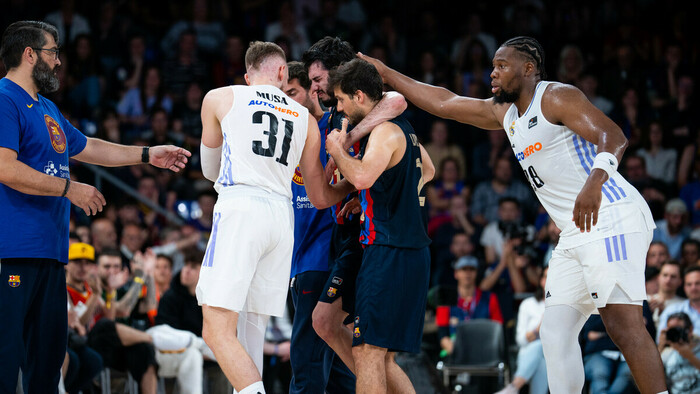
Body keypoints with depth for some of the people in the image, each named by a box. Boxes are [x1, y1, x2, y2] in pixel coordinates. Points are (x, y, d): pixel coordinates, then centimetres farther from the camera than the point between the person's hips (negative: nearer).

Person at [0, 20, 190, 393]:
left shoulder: (47, 110, 23)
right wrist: (69, 188, -14)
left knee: (50, 347, 10)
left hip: (49, 250, 10)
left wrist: (148, 154, 35)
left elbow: (87, 148, 37)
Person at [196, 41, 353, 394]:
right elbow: (321, 198, 24)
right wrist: (353, 184, 45)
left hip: (240, 208, -5)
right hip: (282, 216, 5)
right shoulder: (305, 119, 20)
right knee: (251, 329, 13)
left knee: (218, 332, -11)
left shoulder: (219, 99, 13)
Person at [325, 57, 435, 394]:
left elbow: (363, 177, -29)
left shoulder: (385, 130, -12)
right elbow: (428, 170, 36)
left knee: (367, 350, -13)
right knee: (381, 356, 13)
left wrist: (337, 149, -11)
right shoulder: (403, 128, 18)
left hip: (389, 252, -10)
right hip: (412, 250, 10)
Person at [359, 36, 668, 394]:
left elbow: (613, 137, -21)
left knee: (623, 325, -19)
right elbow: (443, 102, 28)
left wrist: (594, 180, -40)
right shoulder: (504, 113, 20)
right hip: (575, 235, 10)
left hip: (612, 220, -10)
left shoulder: (557, 98, -8)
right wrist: (387, 74, 27)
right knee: (555, 333, 5)